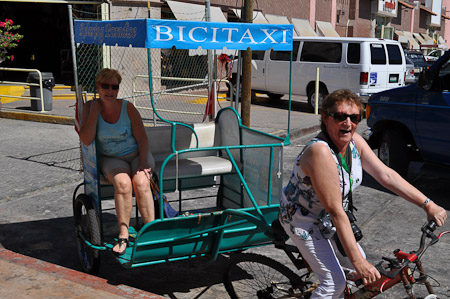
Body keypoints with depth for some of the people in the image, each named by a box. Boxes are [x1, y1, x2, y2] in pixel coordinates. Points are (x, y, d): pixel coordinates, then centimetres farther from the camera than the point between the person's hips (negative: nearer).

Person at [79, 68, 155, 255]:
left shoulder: (127, 108, -4)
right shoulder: (90, 108, -2)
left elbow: (142, 138, -4)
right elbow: (86, 140, -14)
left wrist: (143, 163, -17)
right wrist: (94, 112, -16)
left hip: (136, 155, 0)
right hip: (110, 159, 0)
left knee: (140, 182, -30)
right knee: (122, 182, -32)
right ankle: (123, 235, -25)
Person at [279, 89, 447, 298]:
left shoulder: (355, 142, -12)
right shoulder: (320, 152, -36)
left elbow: (386, 175, -8)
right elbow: (336, 212, -35)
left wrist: (428, 204, -13)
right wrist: (358, 261, -31)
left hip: (327, 219, 8)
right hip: (303, 220, -8)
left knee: (356, 261, 18)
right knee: (334, 282, -10)